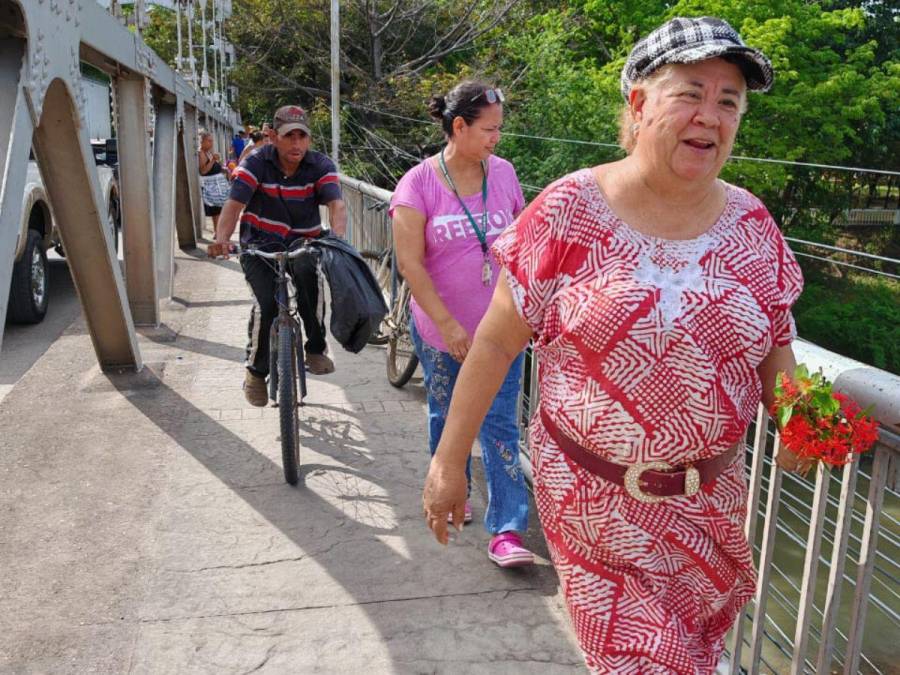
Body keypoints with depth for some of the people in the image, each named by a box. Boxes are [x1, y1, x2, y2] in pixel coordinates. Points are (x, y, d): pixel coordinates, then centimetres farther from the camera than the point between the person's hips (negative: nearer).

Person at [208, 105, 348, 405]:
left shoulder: (321, 165, -8)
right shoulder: (255, 163, -11)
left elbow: (336, 203, -24)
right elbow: (234, 203, -22)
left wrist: (338, 237, -45)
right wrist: (222, 238, -42)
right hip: (260, 245, 0)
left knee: (309, 272, -35)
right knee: (267, 303, -22)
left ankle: (316, 349, -17)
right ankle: (256, 371, 3)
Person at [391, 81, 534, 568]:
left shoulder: (502, 173, 1)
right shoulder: (419, 184, -10)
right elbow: (410, 263, -14)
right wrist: (447, 324, -19)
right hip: (440, 330, -1)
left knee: (499, 426, 0)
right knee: (447, 416, 17)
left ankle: (506, 531, 5)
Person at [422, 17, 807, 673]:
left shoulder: (752, 224, -1)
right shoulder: (569, 210, -14)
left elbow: (775, 344, 8)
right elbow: (497, 342, -11)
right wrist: (449, 459, -8)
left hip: (709, 497, 5)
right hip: (592, 495, -4)